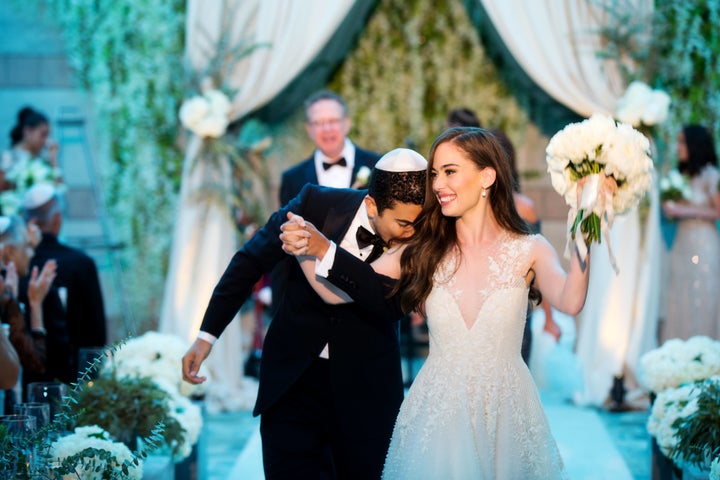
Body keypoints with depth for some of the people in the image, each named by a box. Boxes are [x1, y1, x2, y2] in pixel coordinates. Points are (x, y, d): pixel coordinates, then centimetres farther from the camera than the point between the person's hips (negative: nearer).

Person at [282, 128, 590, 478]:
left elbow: (570, 302, -24)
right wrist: (315, 250, -18)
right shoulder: (423, 252, 2)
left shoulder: (528, 251, -4)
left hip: (505, 415, -1)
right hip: (436, 415, 2)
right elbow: (335, 294, -3)